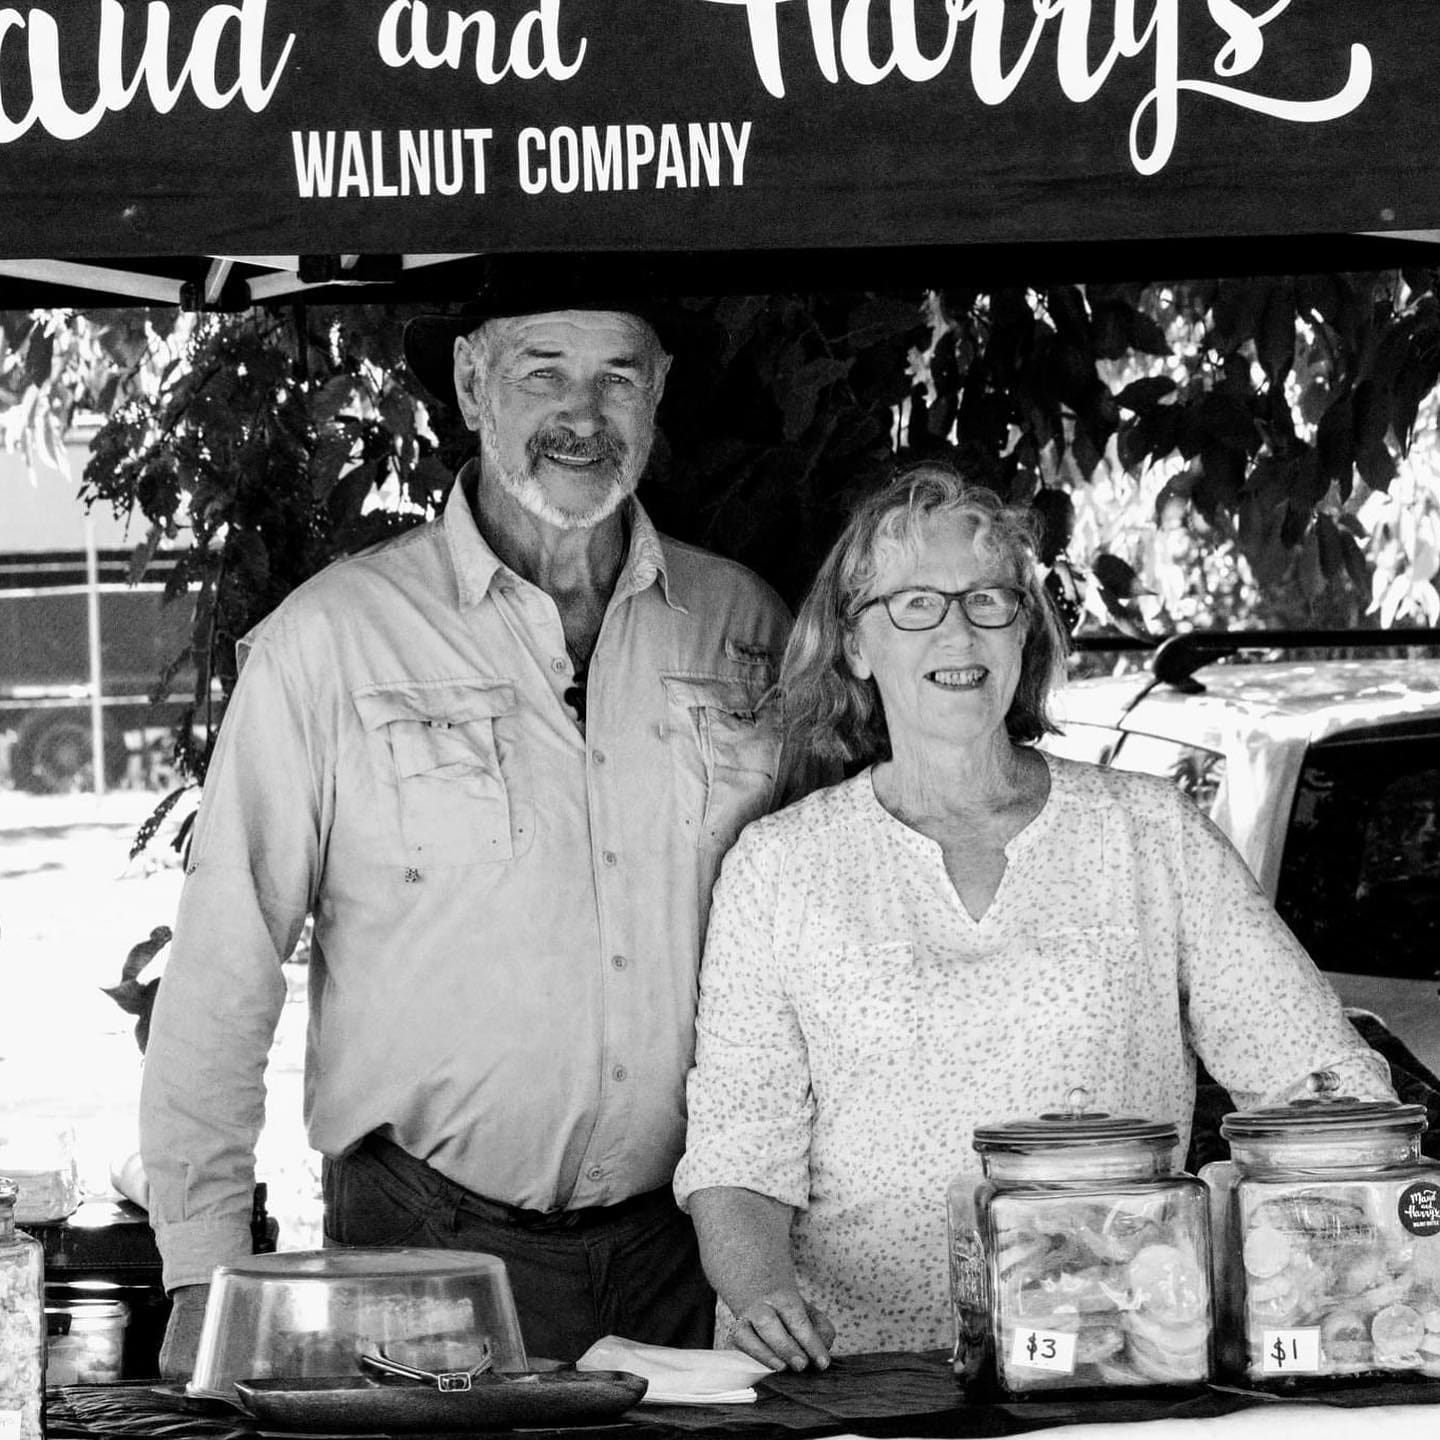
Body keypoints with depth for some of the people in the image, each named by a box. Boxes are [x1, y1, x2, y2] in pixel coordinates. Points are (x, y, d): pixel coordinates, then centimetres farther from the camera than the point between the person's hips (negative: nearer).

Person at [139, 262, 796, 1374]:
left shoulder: (744, 626, 5)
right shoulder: (333, 639, -6)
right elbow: (223, 971, -6)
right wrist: (206, 1279, -10)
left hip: (692, 1252, 3)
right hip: (428, 1252, -3)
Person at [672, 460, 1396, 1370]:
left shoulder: (1152, 834, 10)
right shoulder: (779, 866, 9)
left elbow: (1316, 1073, 7)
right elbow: (739, 1145, 4)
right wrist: (761, 1287, -16)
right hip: (850, 1354, 2)